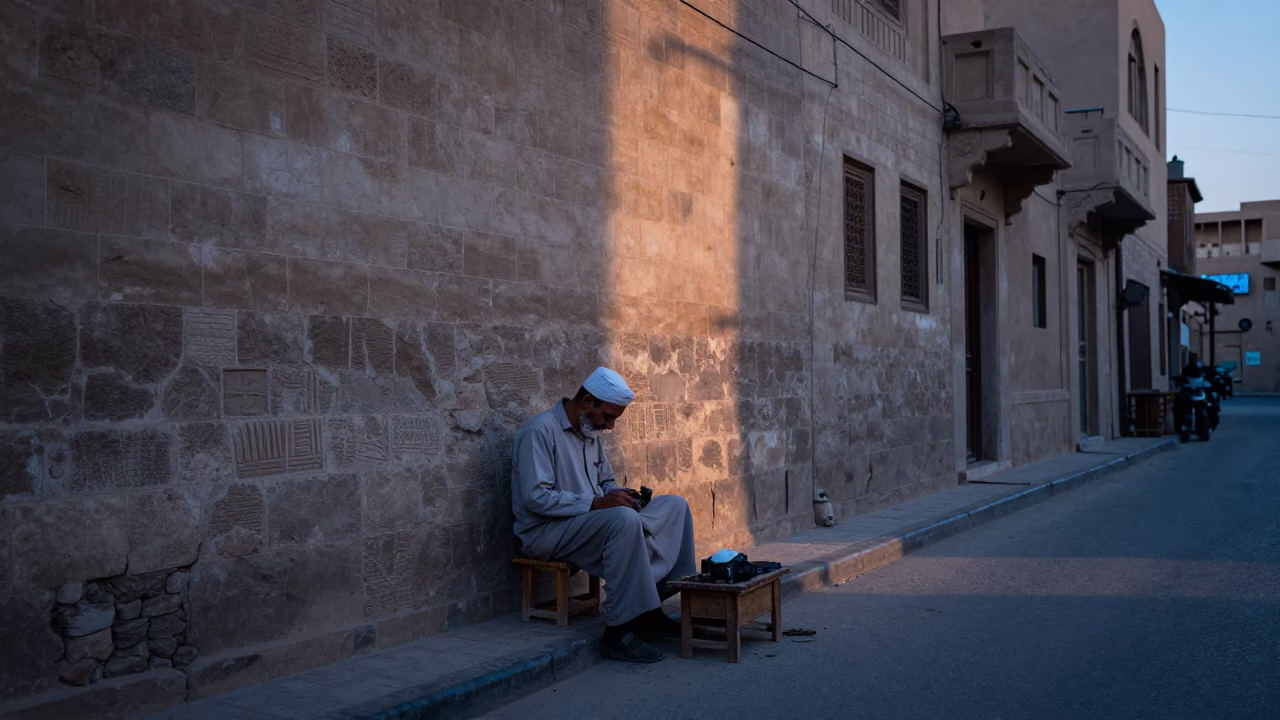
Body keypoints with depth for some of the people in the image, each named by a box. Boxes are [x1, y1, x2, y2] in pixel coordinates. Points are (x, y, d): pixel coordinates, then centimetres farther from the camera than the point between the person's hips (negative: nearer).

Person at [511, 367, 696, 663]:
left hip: (590, 521, 9)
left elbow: (606, 481, 25)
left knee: (675, 505, -4)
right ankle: (618, 631, -30)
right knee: (625, 520, -37)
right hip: (546, 531, -9)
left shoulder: (591, 433, 14)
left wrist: (618, 494, 0)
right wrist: (596, 503, -27)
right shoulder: (540, 430, -14)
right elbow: (536, 497, -23)